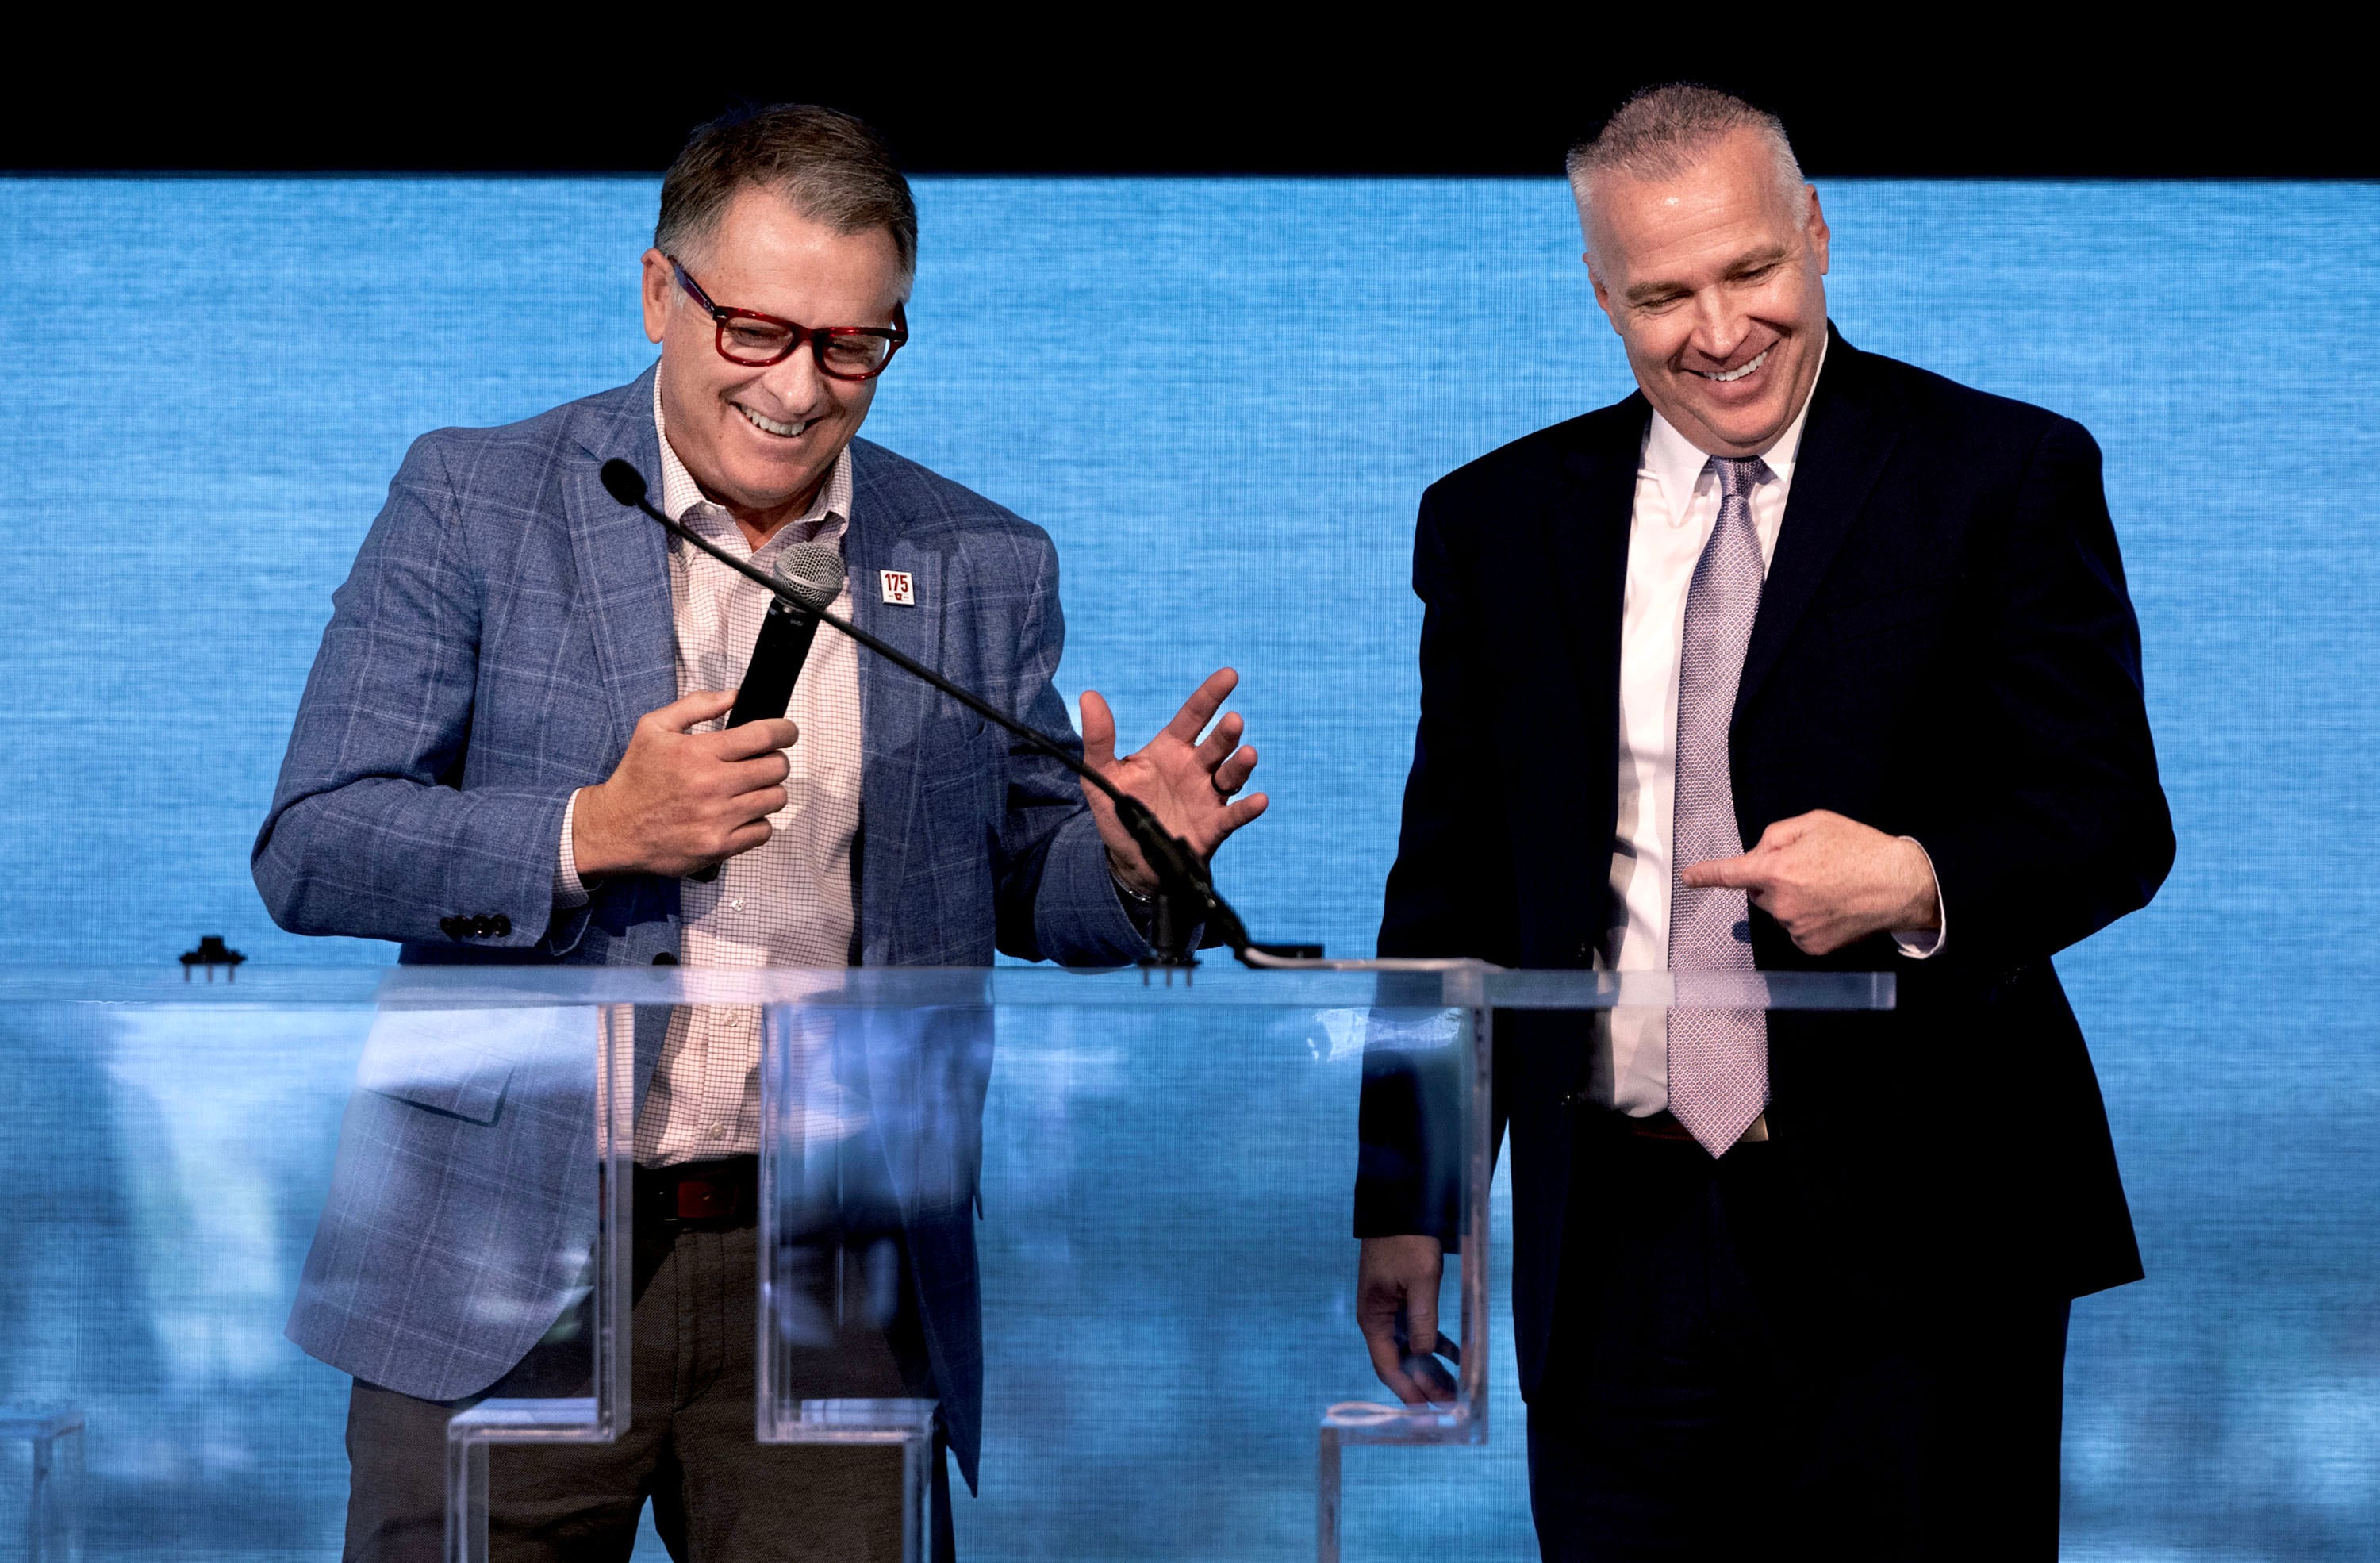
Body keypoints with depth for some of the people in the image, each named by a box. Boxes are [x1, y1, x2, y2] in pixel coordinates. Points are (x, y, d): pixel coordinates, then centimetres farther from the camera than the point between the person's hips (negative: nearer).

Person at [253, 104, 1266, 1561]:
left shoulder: (983, 567, 8)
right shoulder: (477, 502, 0)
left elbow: (1019, 881, 15)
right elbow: (310, 853, -5)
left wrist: (1127, 863, -9)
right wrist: (595, 832, -19)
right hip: (507, 1271, -2)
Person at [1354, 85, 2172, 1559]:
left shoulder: (2005, 477, 1)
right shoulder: (1497, 521, 11)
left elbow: (2114, 818, -3)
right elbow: (1450, 881, 14)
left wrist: (1919, 882, -24)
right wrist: (1405, 1201, 10)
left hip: (1915, 1256, -2)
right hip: (1616, 1255, 3)